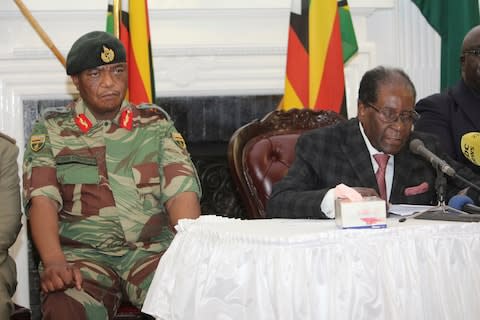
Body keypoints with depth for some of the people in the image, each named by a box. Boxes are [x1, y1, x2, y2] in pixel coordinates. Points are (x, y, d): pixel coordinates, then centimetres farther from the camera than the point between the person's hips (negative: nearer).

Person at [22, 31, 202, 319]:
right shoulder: (51, 130, 10)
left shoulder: (156, 124, 14)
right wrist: (54, 262, -23)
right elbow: (43, 199, -4)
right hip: (83, 252, -1)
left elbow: (182, 193, 3)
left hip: (151, 249, 1)